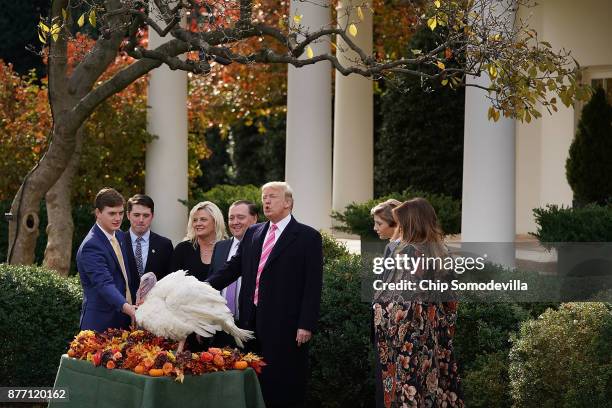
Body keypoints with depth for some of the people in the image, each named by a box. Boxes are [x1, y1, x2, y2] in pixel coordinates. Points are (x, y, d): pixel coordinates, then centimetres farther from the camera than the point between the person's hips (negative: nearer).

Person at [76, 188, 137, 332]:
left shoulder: (120, 236, 11)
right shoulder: (91, 246, -17)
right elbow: (104, 284, -28)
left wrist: (133, 306, 9)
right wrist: (126, 307, -41)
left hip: (125, 322, 8)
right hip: (101, 324, -8)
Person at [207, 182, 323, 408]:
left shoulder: (308, 237, -2)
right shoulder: (252, 233, 15)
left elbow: (313, 285, -6)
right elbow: (232, 268, 13)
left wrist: (306, 325, -12)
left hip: (284, 324, -5)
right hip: (252, 321, 5)